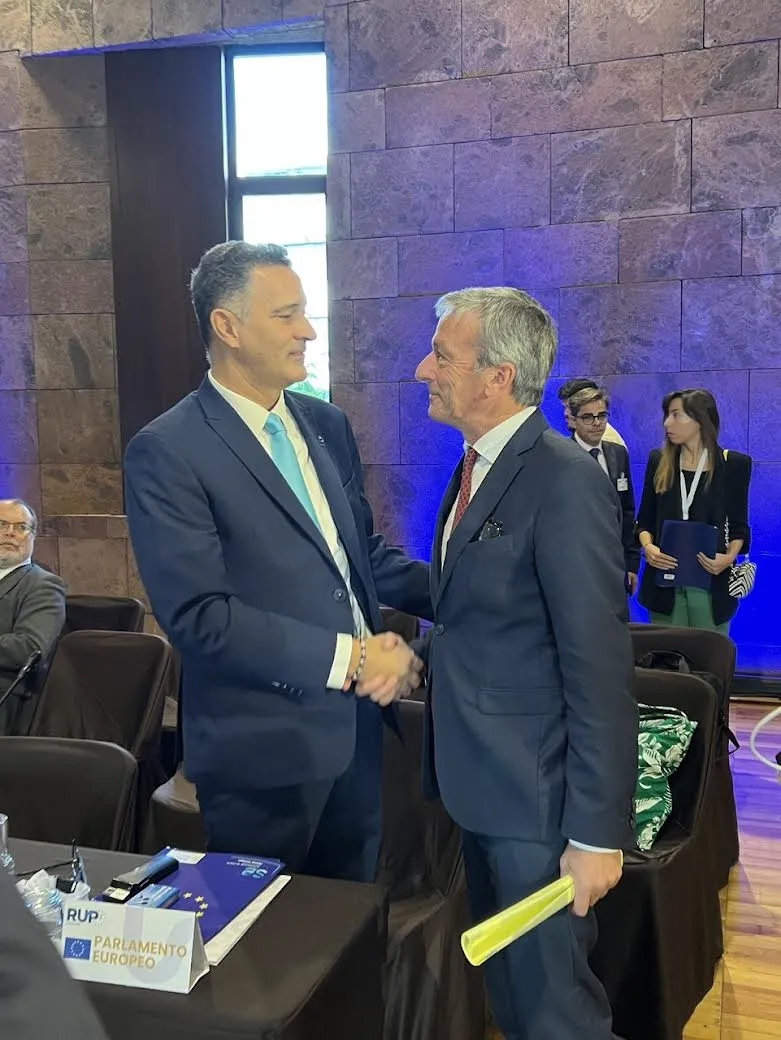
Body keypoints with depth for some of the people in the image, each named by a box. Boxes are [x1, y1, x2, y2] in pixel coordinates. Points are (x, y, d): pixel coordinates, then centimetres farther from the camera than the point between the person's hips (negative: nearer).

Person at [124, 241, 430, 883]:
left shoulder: (327, 425, 7)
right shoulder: (166, 452, -14)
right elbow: (198, 614, -20)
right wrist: (347, 658, -20)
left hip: (355, 730, 6)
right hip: (263, 750, -6)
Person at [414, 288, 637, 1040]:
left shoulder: (565, 482, -20)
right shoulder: (475, 468, 8)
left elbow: (599, 670, -22)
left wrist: (598, 832, -21)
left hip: (535, 794, -9)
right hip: (481, 781, 9)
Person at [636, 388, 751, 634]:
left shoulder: (734, 463, 0)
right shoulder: (658, 460, 6)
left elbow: (739, 525, 5)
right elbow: (645, 519, 9)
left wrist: (729, 557, -14)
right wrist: (648, 547, -11)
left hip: (710, 580, -1)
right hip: (665, 579, 2)